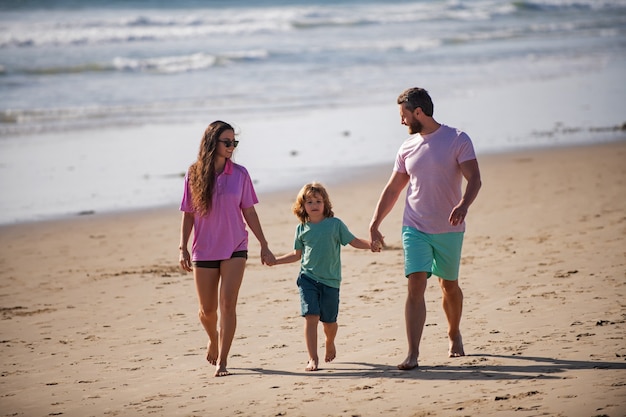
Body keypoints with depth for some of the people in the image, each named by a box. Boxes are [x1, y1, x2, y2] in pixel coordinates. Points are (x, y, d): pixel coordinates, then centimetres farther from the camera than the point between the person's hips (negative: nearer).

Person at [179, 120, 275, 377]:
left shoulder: (239, 174, -1)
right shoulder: (194, 174, -2)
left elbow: (249, 212, 4)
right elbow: (188, 214, 2)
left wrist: (264, 246, 3)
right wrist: (183, 248, -4)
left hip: (234, 249, 0)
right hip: (204, 250, 1)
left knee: (227, 304, -11)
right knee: (207, 309, 9)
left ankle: (221, 362, -7)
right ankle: (213, 339, 41)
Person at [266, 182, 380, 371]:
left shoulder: (335, 224, 0)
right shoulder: (302, 229, 7)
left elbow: (354, 241, 3)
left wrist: (370, 244, -15)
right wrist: (276, 260, 15)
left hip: (330, 280, -1)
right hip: (307, 278, 1)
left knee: (329, 320, 8)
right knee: (311, 316, -13)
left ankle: (330, 343, 42)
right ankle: (313, 358, -10)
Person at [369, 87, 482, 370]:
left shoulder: (458, 140, -5)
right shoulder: (407, 148, 8)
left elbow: (474, 179, -14)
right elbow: (392, 189, 15)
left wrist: (463, 205, -33)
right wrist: (374, 224, 11)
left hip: (449, 229, -2)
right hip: (415, 228, 2)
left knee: (449, 285, 13)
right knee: (415, 286, -12)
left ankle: (454, 335, 40)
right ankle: (412, 354, -17)